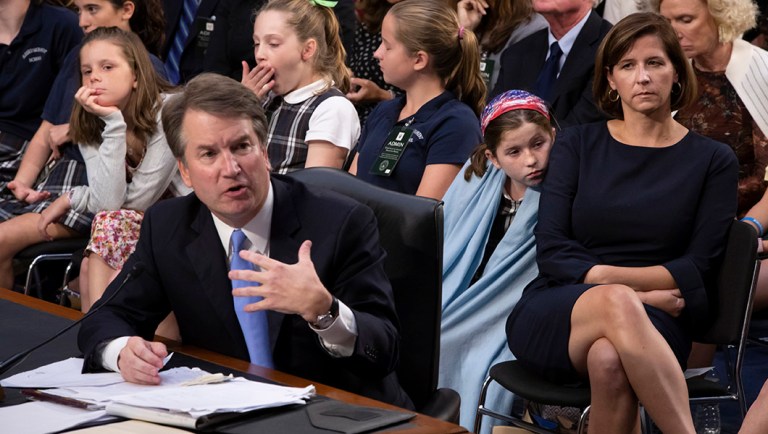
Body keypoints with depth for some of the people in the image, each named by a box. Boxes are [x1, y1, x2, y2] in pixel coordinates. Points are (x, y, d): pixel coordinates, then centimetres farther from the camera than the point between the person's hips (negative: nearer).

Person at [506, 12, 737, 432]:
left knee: (609, 359, -39)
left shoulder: (713, 160, 9)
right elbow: (550, 249, 1)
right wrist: (619, 290, -15)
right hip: (551, 317, 1)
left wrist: (612, 276, -14)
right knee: (616, 303, -38)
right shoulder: (576, 144, 12)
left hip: (652, 324, 0)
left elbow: (698, 268, 0)